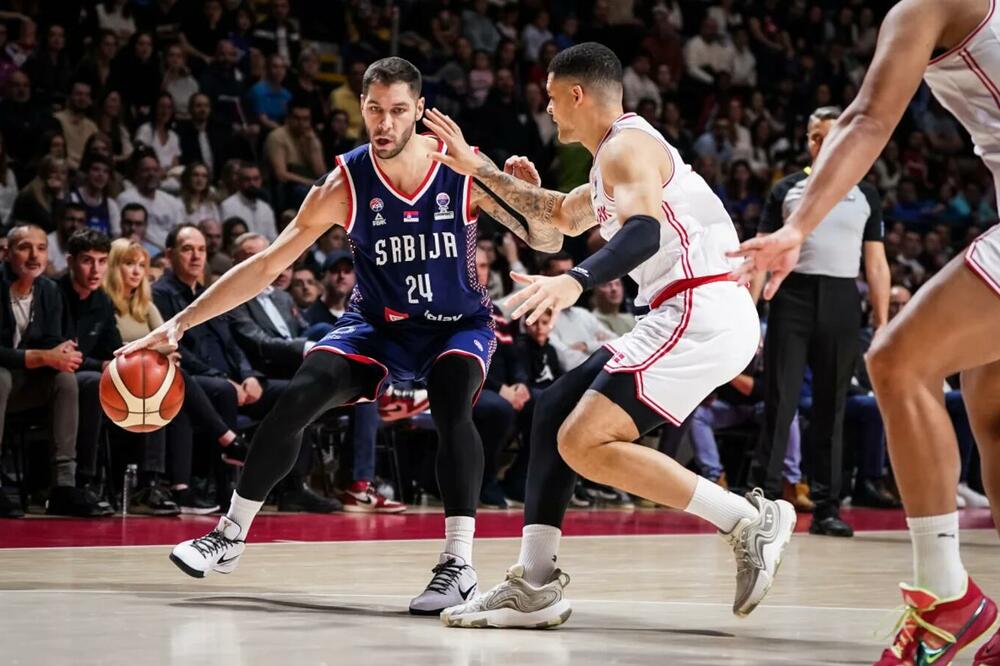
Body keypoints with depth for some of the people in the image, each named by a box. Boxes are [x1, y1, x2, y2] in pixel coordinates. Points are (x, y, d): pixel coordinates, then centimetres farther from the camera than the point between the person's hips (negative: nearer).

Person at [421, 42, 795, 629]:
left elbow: (644, 232, -27)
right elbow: (563, 217, 43)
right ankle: (535, 587, 11)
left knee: (585, 443, -17)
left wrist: (576, 282, -43)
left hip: (701, 315, -11)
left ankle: (749, 520, -13)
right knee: (556, 409, 13)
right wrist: (477, 169, 41)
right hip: (687, 316, 11)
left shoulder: (627, 146, -8)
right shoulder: (618, 157, 25)